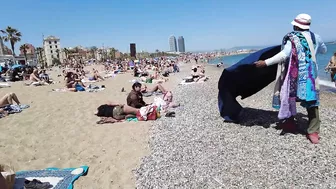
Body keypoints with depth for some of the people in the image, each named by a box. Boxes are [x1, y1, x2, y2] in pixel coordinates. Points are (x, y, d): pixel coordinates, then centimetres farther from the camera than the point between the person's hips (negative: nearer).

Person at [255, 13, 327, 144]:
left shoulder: (293, 38, -10)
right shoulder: (316, 38, 7)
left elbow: (284, 55, -25)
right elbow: (324, 50, 25)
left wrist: (266, 62, -26)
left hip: (295, 75, -4)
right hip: (311, 75, 5)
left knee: (289, 97, 12)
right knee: (312, 101, 7)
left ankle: (290, 125, 23)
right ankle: (313, 132, 6)